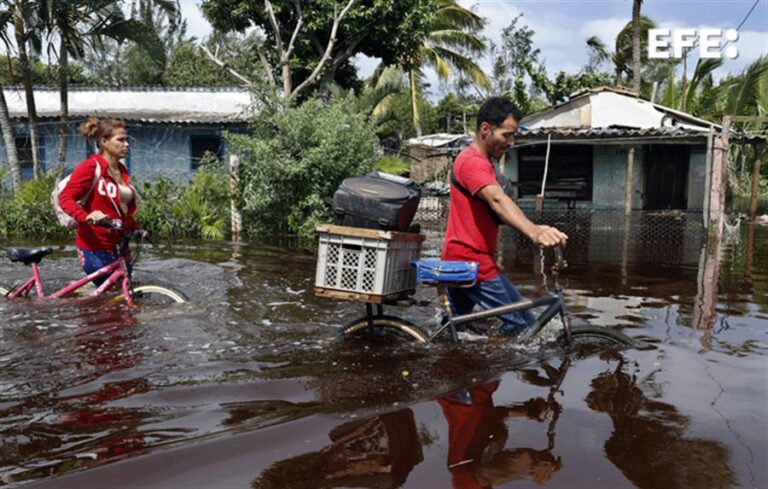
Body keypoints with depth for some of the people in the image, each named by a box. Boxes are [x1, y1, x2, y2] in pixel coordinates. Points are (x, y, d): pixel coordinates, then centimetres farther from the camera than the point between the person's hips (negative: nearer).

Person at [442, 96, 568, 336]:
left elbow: (495, 203, 25)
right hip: (472, 262, -11)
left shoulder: (474, 160, 17)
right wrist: (534, 232, -54)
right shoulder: (473, 162, -19)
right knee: (521, 323, -7)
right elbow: (498, 200, -38)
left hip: (457, 260, 11)